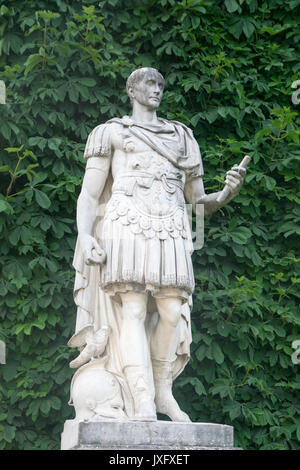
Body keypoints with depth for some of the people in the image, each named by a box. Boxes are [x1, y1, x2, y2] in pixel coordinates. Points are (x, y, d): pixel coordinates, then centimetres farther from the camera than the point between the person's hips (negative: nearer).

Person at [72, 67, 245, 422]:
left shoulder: (182, 137, 27)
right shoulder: (111, 132, 17)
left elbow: (199, 202, 24)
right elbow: (89, 194, 7)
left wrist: (228, 192, 2)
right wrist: (85, 236, -11)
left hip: (170, 232, 4)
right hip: (128, 225, -3)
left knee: (171, 311, -10)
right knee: (133, 309, -16)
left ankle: (163, 391, 5)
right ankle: (143, 404, -24)